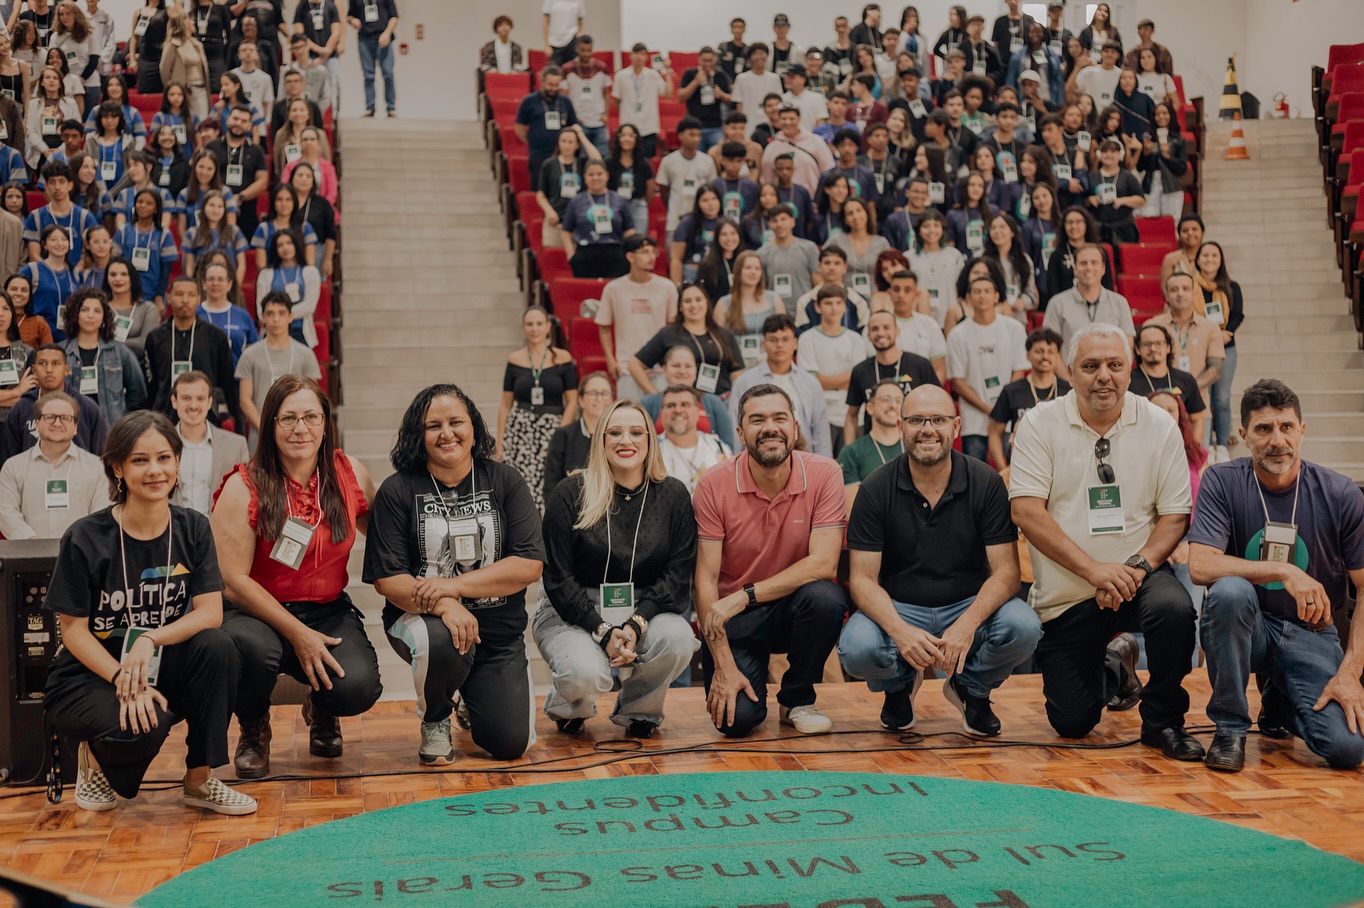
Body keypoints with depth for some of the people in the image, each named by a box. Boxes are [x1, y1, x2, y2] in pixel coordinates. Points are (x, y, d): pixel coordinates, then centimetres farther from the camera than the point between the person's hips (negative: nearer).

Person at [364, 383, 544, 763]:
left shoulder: (505, 482, 0)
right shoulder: (397, 491, -4)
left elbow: (530, 564, -9)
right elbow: (387, 579, -9)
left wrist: (456, 584, -20)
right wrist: (443, 605, -28)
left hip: (498, 628, 2)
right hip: (422, 618, -2)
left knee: (509, 743, -6)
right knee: (443, 642, -38)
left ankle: (472, 703, 33)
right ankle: (435, 720, -2)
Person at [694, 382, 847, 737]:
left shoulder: (823, 474, -12)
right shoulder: (714, 486, -12)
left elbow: (823, 564, -18)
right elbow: (705, 579, -12)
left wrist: (743, 596, -24)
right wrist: (724, 665, -20)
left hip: (794, 610, 1)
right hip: (734, 620, -1)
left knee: (825, 597, -33)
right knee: (738, 718, -22)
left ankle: (797, 700, -4)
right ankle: (752, 674, 17)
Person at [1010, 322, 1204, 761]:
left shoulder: (1159, 426, -1)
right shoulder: (1040, 424, -5)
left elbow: (1175, 515, -2)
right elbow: (1027, 512, -13)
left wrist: (1138, 566, -21)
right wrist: (1093, 569, -22)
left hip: (1137, 576, 0)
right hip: (1064, 595, 0)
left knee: (1174, 607, -34)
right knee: (1073, 724, 0)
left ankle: (1163, 721, -7)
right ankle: (1114, 666, 37)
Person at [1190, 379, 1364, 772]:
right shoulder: (1222, 482, -9)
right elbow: (1201, 565, -20)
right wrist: (1284, 571, -27)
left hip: (1310, 634, 1)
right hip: (1247, 625, -1)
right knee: (1230, 590, -36)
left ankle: (1279, 705, 18)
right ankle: (1230, 726, -15)